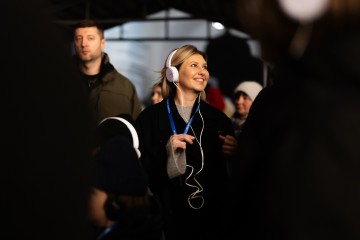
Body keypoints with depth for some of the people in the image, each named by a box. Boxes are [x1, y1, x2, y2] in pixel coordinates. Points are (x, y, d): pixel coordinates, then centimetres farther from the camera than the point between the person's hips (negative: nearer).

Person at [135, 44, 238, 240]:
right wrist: (165, 150, -19)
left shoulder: (218, 118, 8)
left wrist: (233, 153, -7)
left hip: (211, 214, 3)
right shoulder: (150, 117, -3)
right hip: (167, 214, -3)